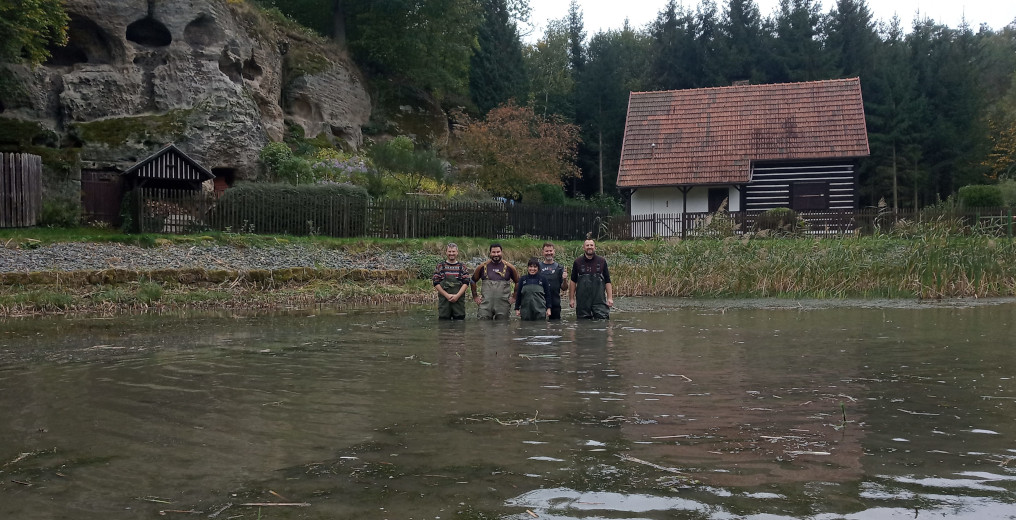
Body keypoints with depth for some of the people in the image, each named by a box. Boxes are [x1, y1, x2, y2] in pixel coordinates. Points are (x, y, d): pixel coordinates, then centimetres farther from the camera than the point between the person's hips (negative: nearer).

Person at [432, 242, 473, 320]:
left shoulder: (462, 267, 8)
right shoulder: (440, 266, 6)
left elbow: (466, 283, 2)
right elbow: (436, 283, 1)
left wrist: (457, 295, -11)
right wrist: (447, 295, -10)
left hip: (459, 299, 1)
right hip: (444, 300, -1)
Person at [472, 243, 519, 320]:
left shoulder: (509, 267, 3)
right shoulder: (482, 267, 4)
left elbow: (518, 282, 13)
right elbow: (473, 281, 16)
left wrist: (514, 297, 9)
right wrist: (475, 296, 12)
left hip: (503, 304, 0)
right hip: (486, 304, 0)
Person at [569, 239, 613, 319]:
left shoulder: (602, 261, 5)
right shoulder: (577, 262, 5)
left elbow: (607, 281, 6)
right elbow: (573, 281, 8)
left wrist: (610, 298, -1)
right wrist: (571, 298, 3)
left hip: (599, 300, 0)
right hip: (582, 300, 1)